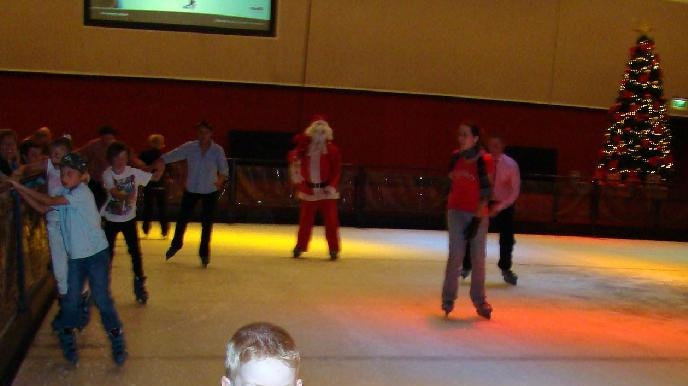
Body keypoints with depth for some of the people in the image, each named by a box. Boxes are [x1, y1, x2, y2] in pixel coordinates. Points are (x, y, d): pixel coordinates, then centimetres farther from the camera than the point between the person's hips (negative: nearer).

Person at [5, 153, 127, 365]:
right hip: (75, 256, 6)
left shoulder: (82, 192, -17)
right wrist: (19, 190, -2)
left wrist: (21, 187, -16)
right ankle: (67, 338, 26)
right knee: (71, 300, 7)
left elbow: (50, 201, -21)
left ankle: (117, 339, 12)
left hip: (96, 254, -6)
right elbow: (42, 208, 7)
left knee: (102, 298, -2)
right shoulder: (64, 194, 6)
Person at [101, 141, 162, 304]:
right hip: (111, 220, -1)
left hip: (129, 219, 1)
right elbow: (114, 192, -28)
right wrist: (126, 196, -43)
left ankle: (139, 285, 15)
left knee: (135, 251, 0)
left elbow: (155, 177, -9)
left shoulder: (134, 172, -10)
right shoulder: (107, 174, -15)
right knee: (107, 252, 9)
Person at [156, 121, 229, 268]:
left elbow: (224, 169, -18)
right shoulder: (189, 147, -11)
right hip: (191, 189, 2)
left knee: (207, 223, 3)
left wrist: (220, 180, -39)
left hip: (210, 191, -2)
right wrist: (161, 161, -35)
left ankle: (204, 253, 20)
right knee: (182, 218, 10)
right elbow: (173, 155, -15)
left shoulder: (218, 150, -15)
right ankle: (176, 244, 37)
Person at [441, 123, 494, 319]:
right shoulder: (456, 157, 1)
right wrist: (450, 205, 12)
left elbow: (486, 191, -12)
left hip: (478, 214, -2)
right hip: (456, 211, 2)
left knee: (478, 258, 3)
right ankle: (448, 298, 1)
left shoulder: (485, 160, -12)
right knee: (456, 254, -7)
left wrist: (477, 218, -15)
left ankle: (479, 300, 15)